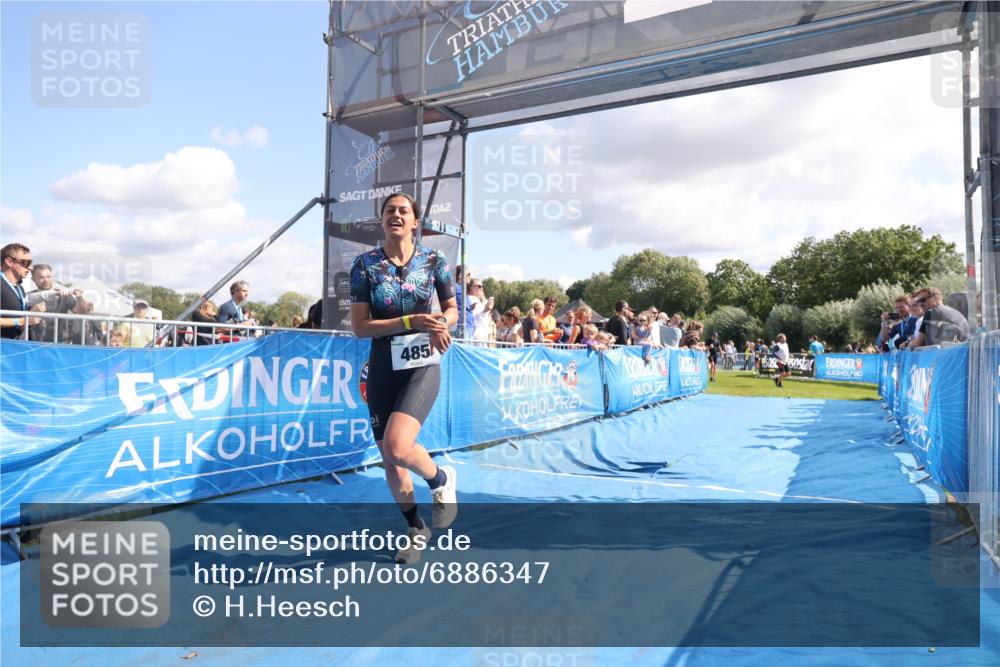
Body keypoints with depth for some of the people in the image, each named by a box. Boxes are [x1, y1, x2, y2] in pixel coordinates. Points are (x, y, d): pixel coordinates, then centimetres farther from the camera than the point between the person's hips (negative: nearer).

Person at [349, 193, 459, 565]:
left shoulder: (434, 262, 0)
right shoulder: (365, 265, -1)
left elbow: (452, 308, 12)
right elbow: (359, 326, -7)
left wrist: (441, 323, -13)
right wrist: (411, 322, -19)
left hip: (422, 367, -2)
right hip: (382, 369, 2)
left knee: (396, 447, -23)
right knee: (388, 460, 8)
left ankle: (442, 481, 10)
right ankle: (416, 529, 31)